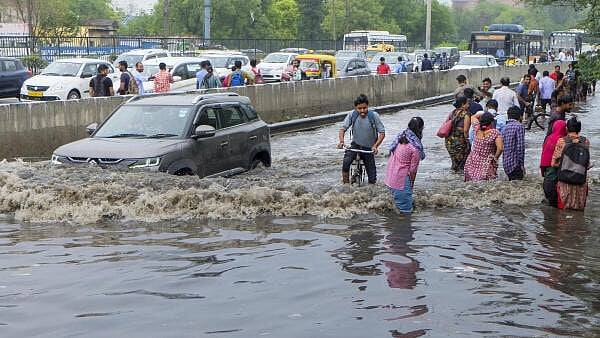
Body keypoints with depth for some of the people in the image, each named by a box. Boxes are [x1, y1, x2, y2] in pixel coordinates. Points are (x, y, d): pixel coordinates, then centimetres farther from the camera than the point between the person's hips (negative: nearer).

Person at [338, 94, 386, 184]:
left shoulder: (374, 115, -15)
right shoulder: (352, 115, -10)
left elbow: (382, 133, -11)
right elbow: (343, 128, -6)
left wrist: (375, 146, -25)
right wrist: (341, 141, -25)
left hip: (369, 148, 0)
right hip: (355, 145, 0)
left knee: (372, 179, -1)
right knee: (346, 161, -31)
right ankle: (345, 183, -14)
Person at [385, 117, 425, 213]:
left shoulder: (400, 136, 2)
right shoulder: (416, 147, -19)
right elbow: (413, 170, -14)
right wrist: (412, 183, 0)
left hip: (390, 177, 8)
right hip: (401, 181, -8)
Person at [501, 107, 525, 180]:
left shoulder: (504, 128, 14)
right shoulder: (519, 126, -7)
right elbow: (520, 146, -15)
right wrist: (522, 164, -11)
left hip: (505, 164, 7)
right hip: (515, 163, -7)